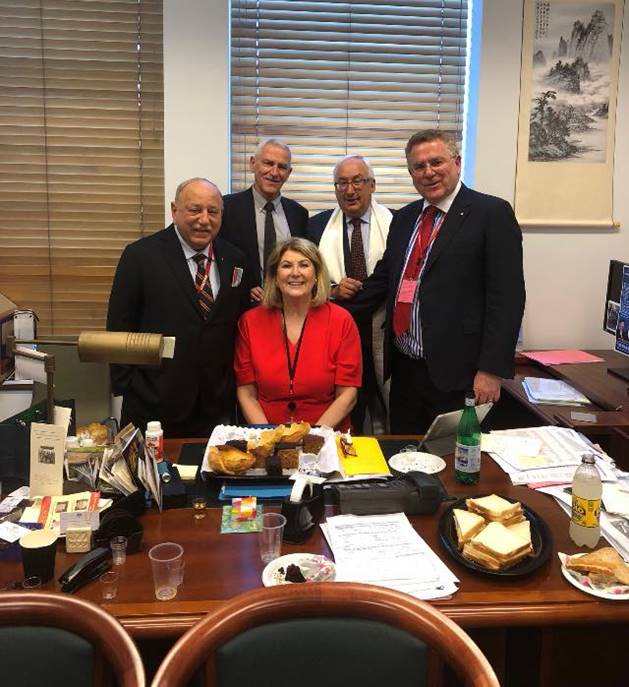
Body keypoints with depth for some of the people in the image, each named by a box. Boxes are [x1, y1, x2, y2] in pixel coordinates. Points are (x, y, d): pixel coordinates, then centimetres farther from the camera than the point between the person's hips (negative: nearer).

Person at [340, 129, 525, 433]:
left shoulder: (492, 213, -7)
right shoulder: (404, 218, 13)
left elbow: (507, 295, -12)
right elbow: (383, 279, 18)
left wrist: (491, 370, -16)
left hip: (455, 373, -6)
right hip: (404, 368, 6)